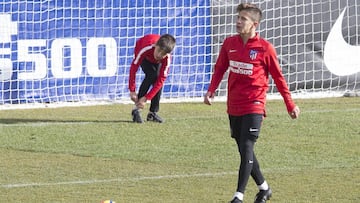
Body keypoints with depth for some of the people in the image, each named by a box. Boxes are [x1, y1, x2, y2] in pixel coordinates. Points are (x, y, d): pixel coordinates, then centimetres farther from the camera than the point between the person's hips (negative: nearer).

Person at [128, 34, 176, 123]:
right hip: (145, 57, -2)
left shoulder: (167, 58, -38)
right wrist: (132, 91, -38)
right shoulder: (146, 49, -45)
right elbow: (134, 67, -38)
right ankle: (136, 110, -23)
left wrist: (146, 98, -38)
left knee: (159, 80, -18)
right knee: (151, 75, -27)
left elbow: (161, 80, -35)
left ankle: (153, 113, -2)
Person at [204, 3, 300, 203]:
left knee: (247, 149, -14)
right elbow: (220, 69, 13)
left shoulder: (265, 48, -8)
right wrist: (211, 91, -4)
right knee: (244, 150, 13)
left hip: (254, 106, -6)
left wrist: (291, 105, 5)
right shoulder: (229, 43, 5)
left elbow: (278, 77, 0)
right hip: (234, 106, 6)